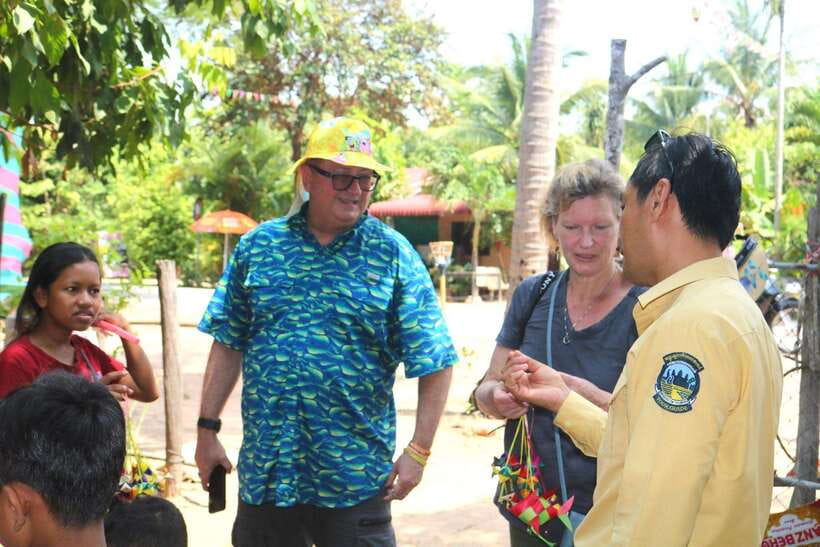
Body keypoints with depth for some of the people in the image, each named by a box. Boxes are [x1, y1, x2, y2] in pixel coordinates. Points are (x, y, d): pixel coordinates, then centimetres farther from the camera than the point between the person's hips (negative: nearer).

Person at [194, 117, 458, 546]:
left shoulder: (393, 254, -4)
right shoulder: (259, 245, 3)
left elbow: (434, 364, -4)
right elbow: (228, 344, 8)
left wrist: (418, 451, -9)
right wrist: (207, 429, 5)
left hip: (357, 477, -2)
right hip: (264, 470, 3)